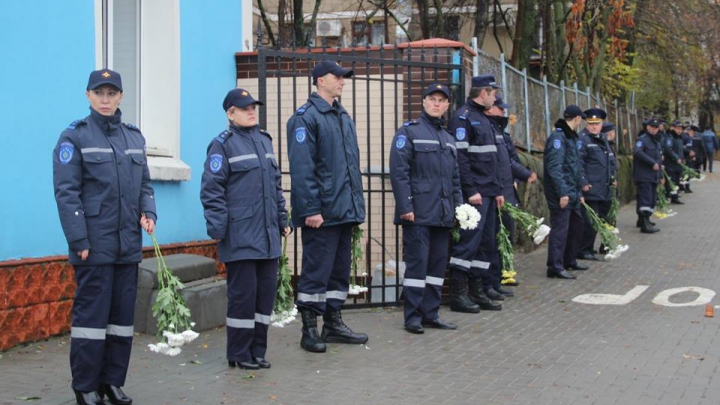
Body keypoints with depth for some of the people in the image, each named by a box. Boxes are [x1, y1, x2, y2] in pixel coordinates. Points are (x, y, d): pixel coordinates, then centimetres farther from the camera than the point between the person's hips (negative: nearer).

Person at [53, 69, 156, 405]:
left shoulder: (134, 136, 13)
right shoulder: (74, 136, -4)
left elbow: (144, 183, 19)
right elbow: (66, 192, -9)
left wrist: (148, 212, -1)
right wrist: (79, 241, -15)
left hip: (129, 244, 6)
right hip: (94, 245, -6)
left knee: (123, 314, 9)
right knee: (92, 314, -3)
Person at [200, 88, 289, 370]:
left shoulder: (264, 140, 16)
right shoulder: (223, 144, -5)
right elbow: (211, 189, -10)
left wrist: (282, 219, 19)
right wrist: (217, 228, -14)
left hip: (267, 235, 7)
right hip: (240, 237, -7)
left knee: (267, 290, 9)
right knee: (243, 293, -3)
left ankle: (257, 351, 19)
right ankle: (239, 354, 9)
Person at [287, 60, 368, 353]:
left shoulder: (343, 117, 16)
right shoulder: (306, 117, -11)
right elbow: (301, 168, -17)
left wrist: (357, 204, 17)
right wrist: (310, 209, -21)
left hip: (345, 211, 9)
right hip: (322, 213, -9)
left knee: (340, 269, 14)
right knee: (316, 271, -3)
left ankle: (333, 324, 25)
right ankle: (309, 330, 6)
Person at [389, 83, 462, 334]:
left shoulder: (448, 139, 19)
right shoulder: (409, 132, -3)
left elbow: (455, 177, 23)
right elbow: (398, 171, -12)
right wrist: (405, 206, -18)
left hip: (442, 214, 7)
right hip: (418, 213, -7)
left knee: (438, 264, 9)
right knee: (417, 263, -6)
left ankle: (431, 314, 17)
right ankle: (413, 317, 1)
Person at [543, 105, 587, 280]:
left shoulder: (571, 137, 18)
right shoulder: (558, 137, -14)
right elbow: (554, 168, -21)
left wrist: (578, 192, 22)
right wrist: (562, 193, -24)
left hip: (572, 193, 10)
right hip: (561, 194, -10)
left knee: (576, 224, 18)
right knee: (560, 228, -9)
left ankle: (569, 261, 29)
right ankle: (555, 267, -7)